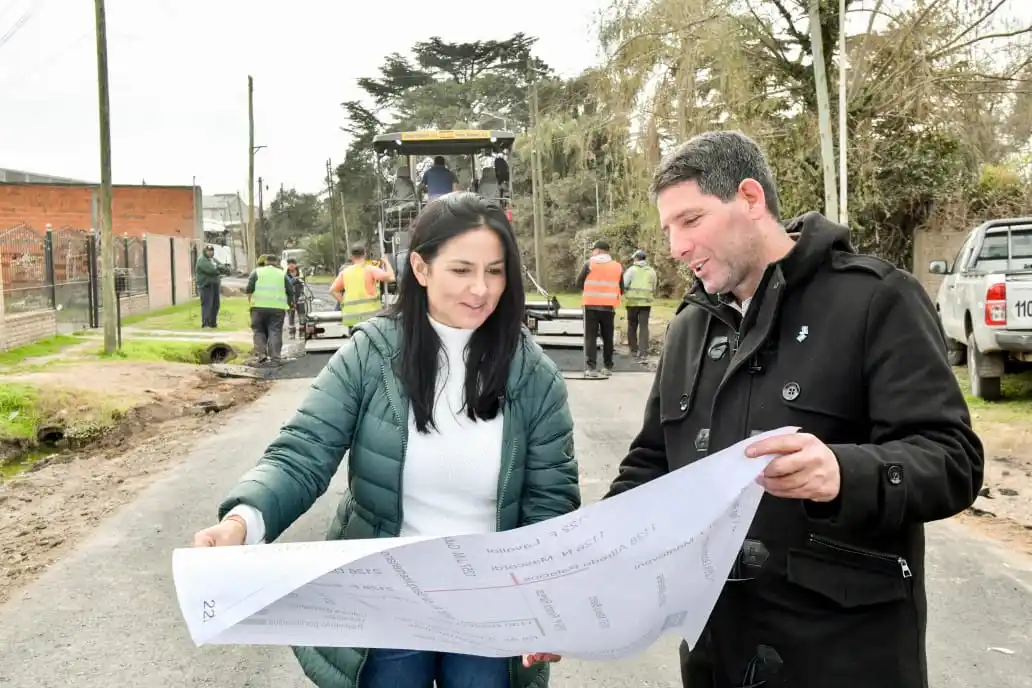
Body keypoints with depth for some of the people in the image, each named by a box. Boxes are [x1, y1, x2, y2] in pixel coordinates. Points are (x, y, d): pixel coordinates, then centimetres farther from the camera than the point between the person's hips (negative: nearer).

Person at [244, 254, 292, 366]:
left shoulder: (257, 272, 8)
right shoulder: (282, 274, 12)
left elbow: (249, 289, -1)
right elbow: (291, 292, 8)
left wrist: (250, 298, 16)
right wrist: (289, 303, 23)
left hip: (259, 306, -1)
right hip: (278, 308, 1)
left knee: (259, 331, 11)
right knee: (275, 332, 3)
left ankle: (261, 354, 2)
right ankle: (275, 358, -1)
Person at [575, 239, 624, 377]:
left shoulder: (590, 264, -2)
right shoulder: (617, 266, 6)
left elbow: (579, 283, 1)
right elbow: (621, 289, 10)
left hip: (591, 305, -2)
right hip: (609, 307, 3)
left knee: (591, 337, 0)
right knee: (608, 337, 13)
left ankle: (591, 367, -9)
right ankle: (607, 367, 17)